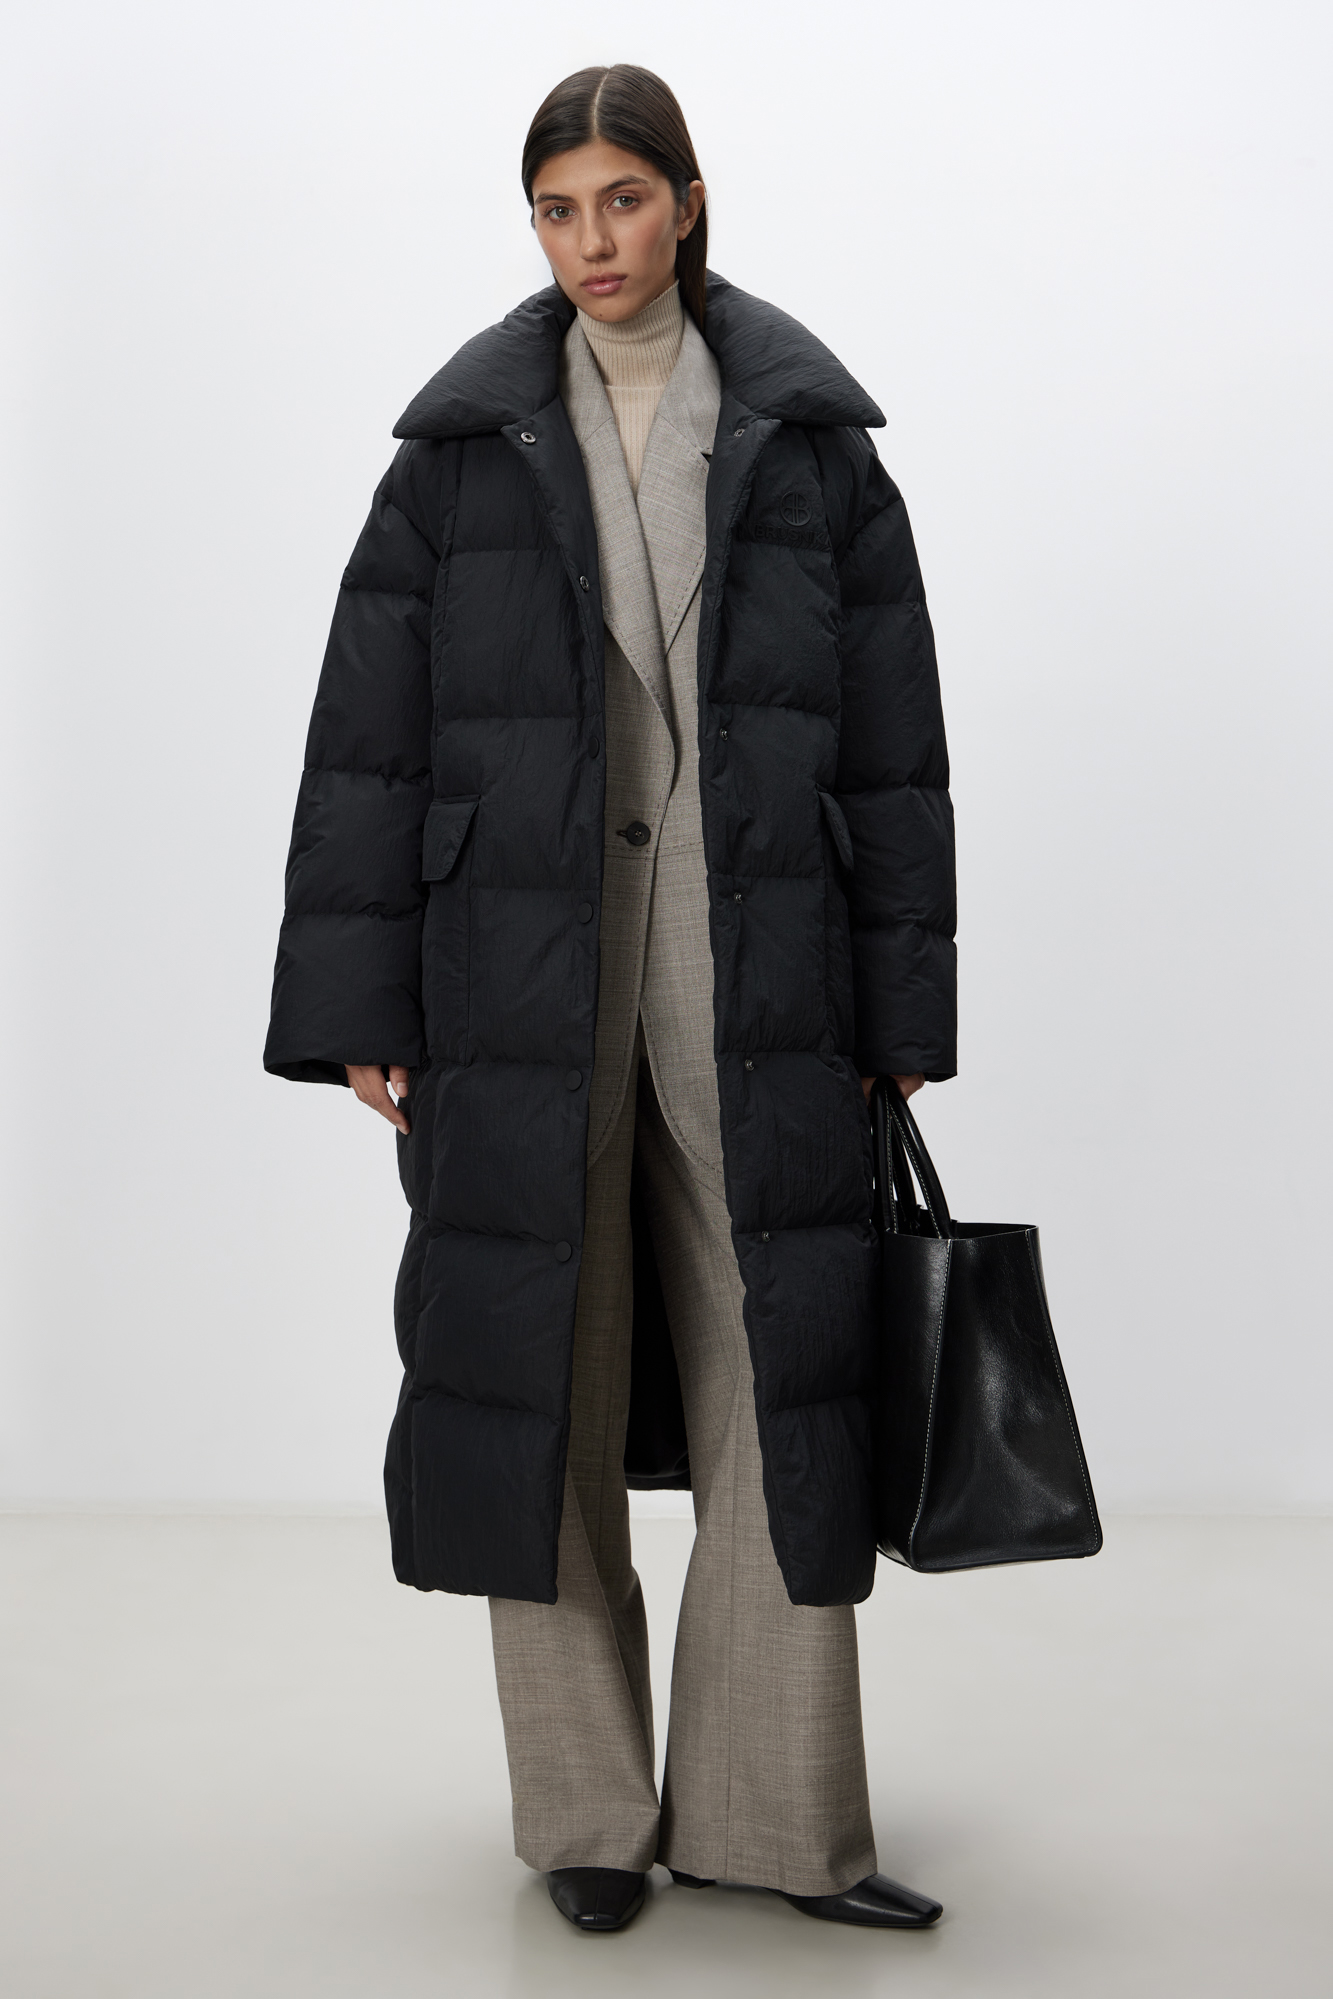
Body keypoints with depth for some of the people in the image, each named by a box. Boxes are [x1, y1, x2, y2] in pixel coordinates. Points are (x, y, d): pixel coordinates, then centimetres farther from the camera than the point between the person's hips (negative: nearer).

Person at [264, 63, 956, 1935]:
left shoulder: (811, 440, 5)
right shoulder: (464, 444, 3)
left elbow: (891, 741, 5)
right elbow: (371, 733, 1)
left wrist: (903, 1019, 2)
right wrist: (359, 1009, -4)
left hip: (755, 978, 1)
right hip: (524, 982, 0)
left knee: (780, 1384, 0)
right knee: (542, 1379, 4)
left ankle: (776, 1815, 13)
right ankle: (589, 1810, 18)